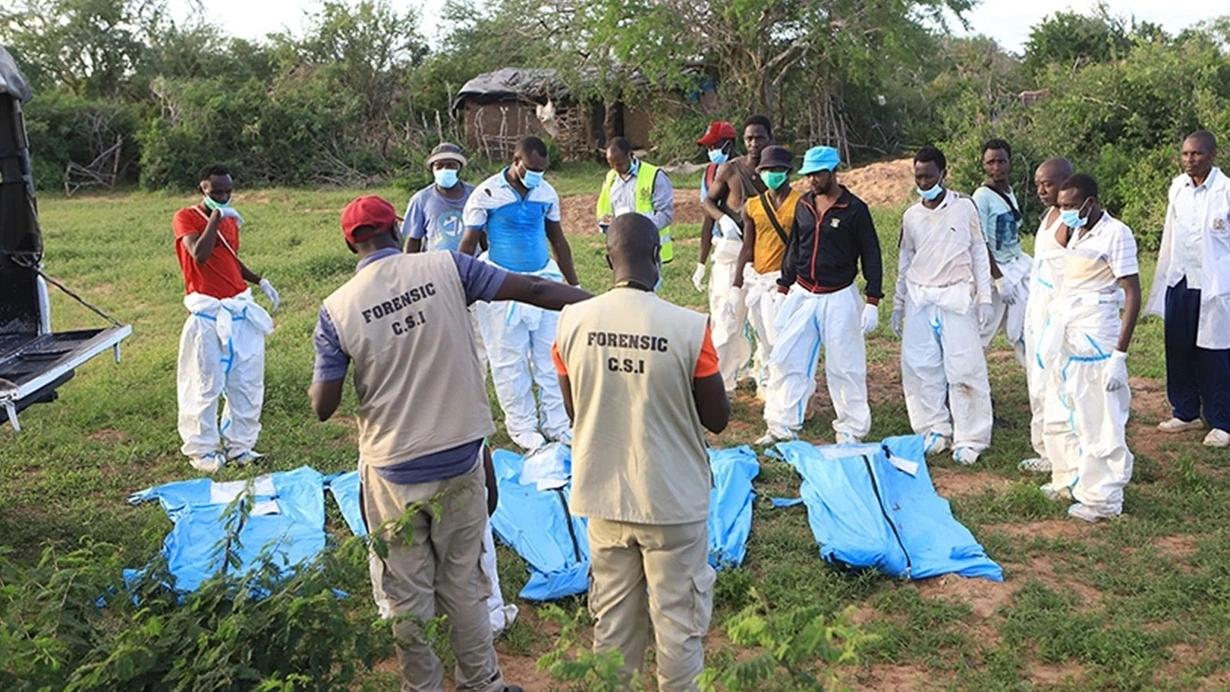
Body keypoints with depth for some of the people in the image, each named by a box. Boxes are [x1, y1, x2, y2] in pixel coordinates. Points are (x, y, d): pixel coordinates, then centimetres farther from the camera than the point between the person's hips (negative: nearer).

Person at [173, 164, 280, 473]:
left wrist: (260, 281, 14)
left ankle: (240, 445, 19)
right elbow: (199, 255, -22)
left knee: (247, 383, 8)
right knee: (205, 384, 0)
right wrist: (216, 218, -19)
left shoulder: (230, 220, 14)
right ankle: (201, 449, 13)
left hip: (241, 310, 6)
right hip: (207, 315, -6)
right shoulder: (186, 218, -5)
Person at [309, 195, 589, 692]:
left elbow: (323, 408, -6)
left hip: (392, 472, -1)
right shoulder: (445, 268, -7)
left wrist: (321, 374, 17)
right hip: (460, 462, 1)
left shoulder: (336, 310, -8)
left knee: (406, 596, 16)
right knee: (463, 584, 19)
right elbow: (533, 290, -7)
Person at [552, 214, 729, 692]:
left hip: (603, 496, 3)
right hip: (674, 501, -3)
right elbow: (718, 419, -8)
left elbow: (574, 409, 5)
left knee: (612, 617, 20)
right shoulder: (689, 328, -19)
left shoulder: (572, 321, -9)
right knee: (678, 620, 14)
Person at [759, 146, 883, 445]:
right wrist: (783, 290, 14)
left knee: (844, 366, 1)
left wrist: (872, 302, -10)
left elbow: (870, 255, -5)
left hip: (839, 298, -5)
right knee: (784, 360, 4)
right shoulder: (803, 205, 9)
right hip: (802, 295, 5)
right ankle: (782, 427, 14)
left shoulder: (855, 209, -7)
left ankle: (853, 430, 14)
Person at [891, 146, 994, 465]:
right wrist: (898, 304, 15)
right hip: (919, 298, 4)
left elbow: (979, 252, 3)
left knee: (963, 367, -5)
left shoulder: (964, 207, -1)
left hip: (956, 297, -3)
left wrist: (985, 297, -1)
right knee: (919, 366, 3)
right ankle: (935, 429, 16)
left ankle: (969, 438, 3)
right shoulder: (911, 216, 8)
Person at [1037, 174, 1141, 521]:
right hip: (1066, 335, 8)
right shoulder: (1074, 233, 12)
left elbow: (1132, 294, -15)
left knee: (1098, 421, -1)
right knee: (1069, 413, 16)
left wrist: (1119, 354, -18)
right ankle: (1070, 479, 30)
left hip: (1095, 338, -8)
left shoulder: (1116, 234, -11)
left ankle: (1103, 498, 9)